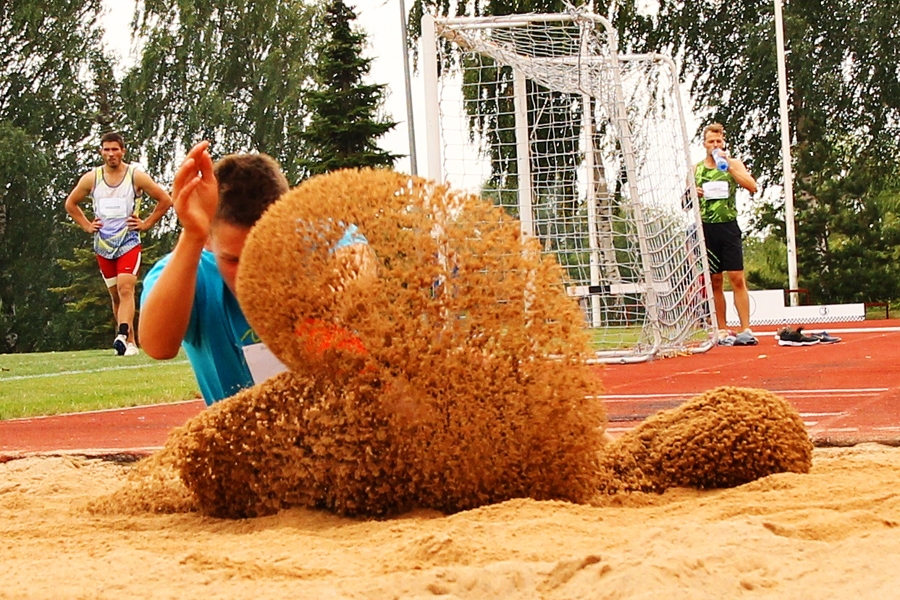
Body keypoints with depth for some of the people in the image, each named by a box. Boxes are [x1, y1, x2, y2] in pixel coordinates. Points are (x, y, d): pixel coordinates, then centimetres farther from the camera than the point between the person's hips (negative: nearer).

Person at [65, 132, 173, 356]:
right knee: (115, 296, 8)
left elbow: (165, 200, 2)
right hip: (103, 245, 4)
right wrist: (87, 226, 7)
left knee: (126, 289, -20)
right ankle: (130, 342, 15)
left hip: (129, 243, -4)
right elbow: (70, 204, 18)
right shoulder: (91, 178, 3)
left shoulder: (136, 176, -5)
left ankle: (123, 336, -34)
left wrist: (146, 224, -3)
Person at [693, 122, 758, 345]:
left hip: (728, 226, -2)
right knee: (715, 281, 4)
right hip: (705, 228, 2)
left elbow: (752, 186, -10)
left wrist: (728, 164, -13)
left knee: (737, 279, -7)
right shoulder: (695, 170, 11)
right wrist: (692, 194, -6)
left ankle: (746, 330, -8)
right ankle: (722, 331, 8)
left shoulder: (733, 164, 6)